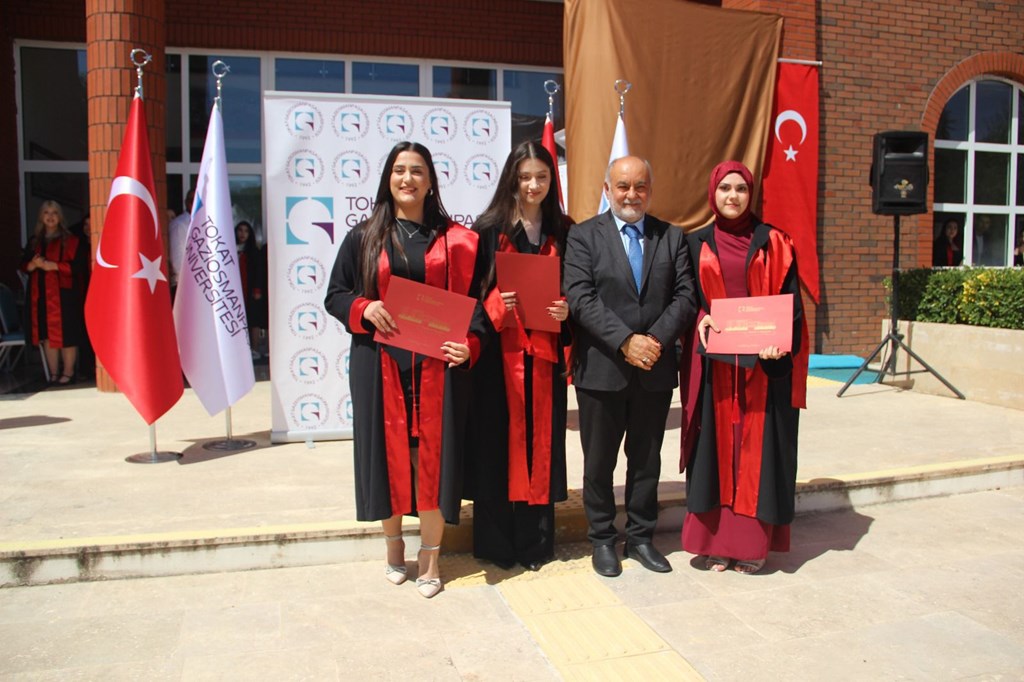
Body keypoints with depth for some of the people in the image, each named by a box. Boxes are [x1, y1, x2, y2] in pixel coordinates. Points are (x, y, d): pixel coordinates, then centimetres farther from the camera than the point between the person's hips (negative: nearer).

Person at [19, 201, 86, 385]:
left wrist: (54, 265, -16)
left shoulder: (70, 240, 0)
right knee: (46, 334, 6)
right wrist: (33, 264, -8)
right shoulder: (34, 241, 16)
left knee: (65, 333, -5)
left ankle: (68, 372, 6)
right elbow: (24, 264, 14)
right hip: (40, 295, 5)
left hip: (63, 294, -5)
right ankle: (53, 374, 13)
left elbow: (79, 265, -9)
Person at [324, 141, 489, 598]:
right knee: (388, 453, 7)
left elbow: (472, 299, 4)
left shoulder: (454, 240, 5)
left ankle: (430, 557, 15)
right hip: (381, 365, 1)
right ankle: (394, 546, 27)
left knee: (433, 456, 2)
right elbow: (334, 295, 7)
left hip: (436, 365, 0)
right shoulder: (364, 238, 6)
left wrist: (470, 344, -14)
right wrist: (364, 309, -14)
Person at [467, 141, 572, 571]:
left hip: (544, 353, 3)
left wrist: (566, 311, -10)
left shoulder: (562, 232, 8)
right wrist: (496, 305, -20)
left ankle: (536, 542, 19)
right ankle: (496, 542, 15)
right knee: (498, 442, 2)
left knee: (540, 442, 7)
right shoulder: (489, 228, 0)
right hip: (499, 353, -2)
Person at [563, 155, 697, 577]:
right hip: (601, 369, -2)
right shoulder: (584, 236, -1)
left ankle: (640, 537, 29)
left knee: (647, 459, 14)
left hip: (655, 368, 3)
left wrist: (656, 339, -15)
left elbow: (686, 297, 1)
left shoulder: (672, 237, 8)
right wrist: (626, 341, -20)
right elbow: (581, 299, -12)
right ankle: (602, 539, 26)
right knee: (599, 462, 9)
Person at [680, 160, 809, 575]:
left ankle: (753, 542, 10)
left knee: (758, 448, 2)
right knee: (715, 447, 3)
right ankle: (716, 540, 11)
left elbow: (790, 300, 2)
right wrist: (701, 321, -13)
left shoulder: (773, 242, 5)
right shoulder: (697, 243, 9)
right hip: (715, 363, 1)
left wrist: (779, 341, -15)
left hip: (763, 362, -1)